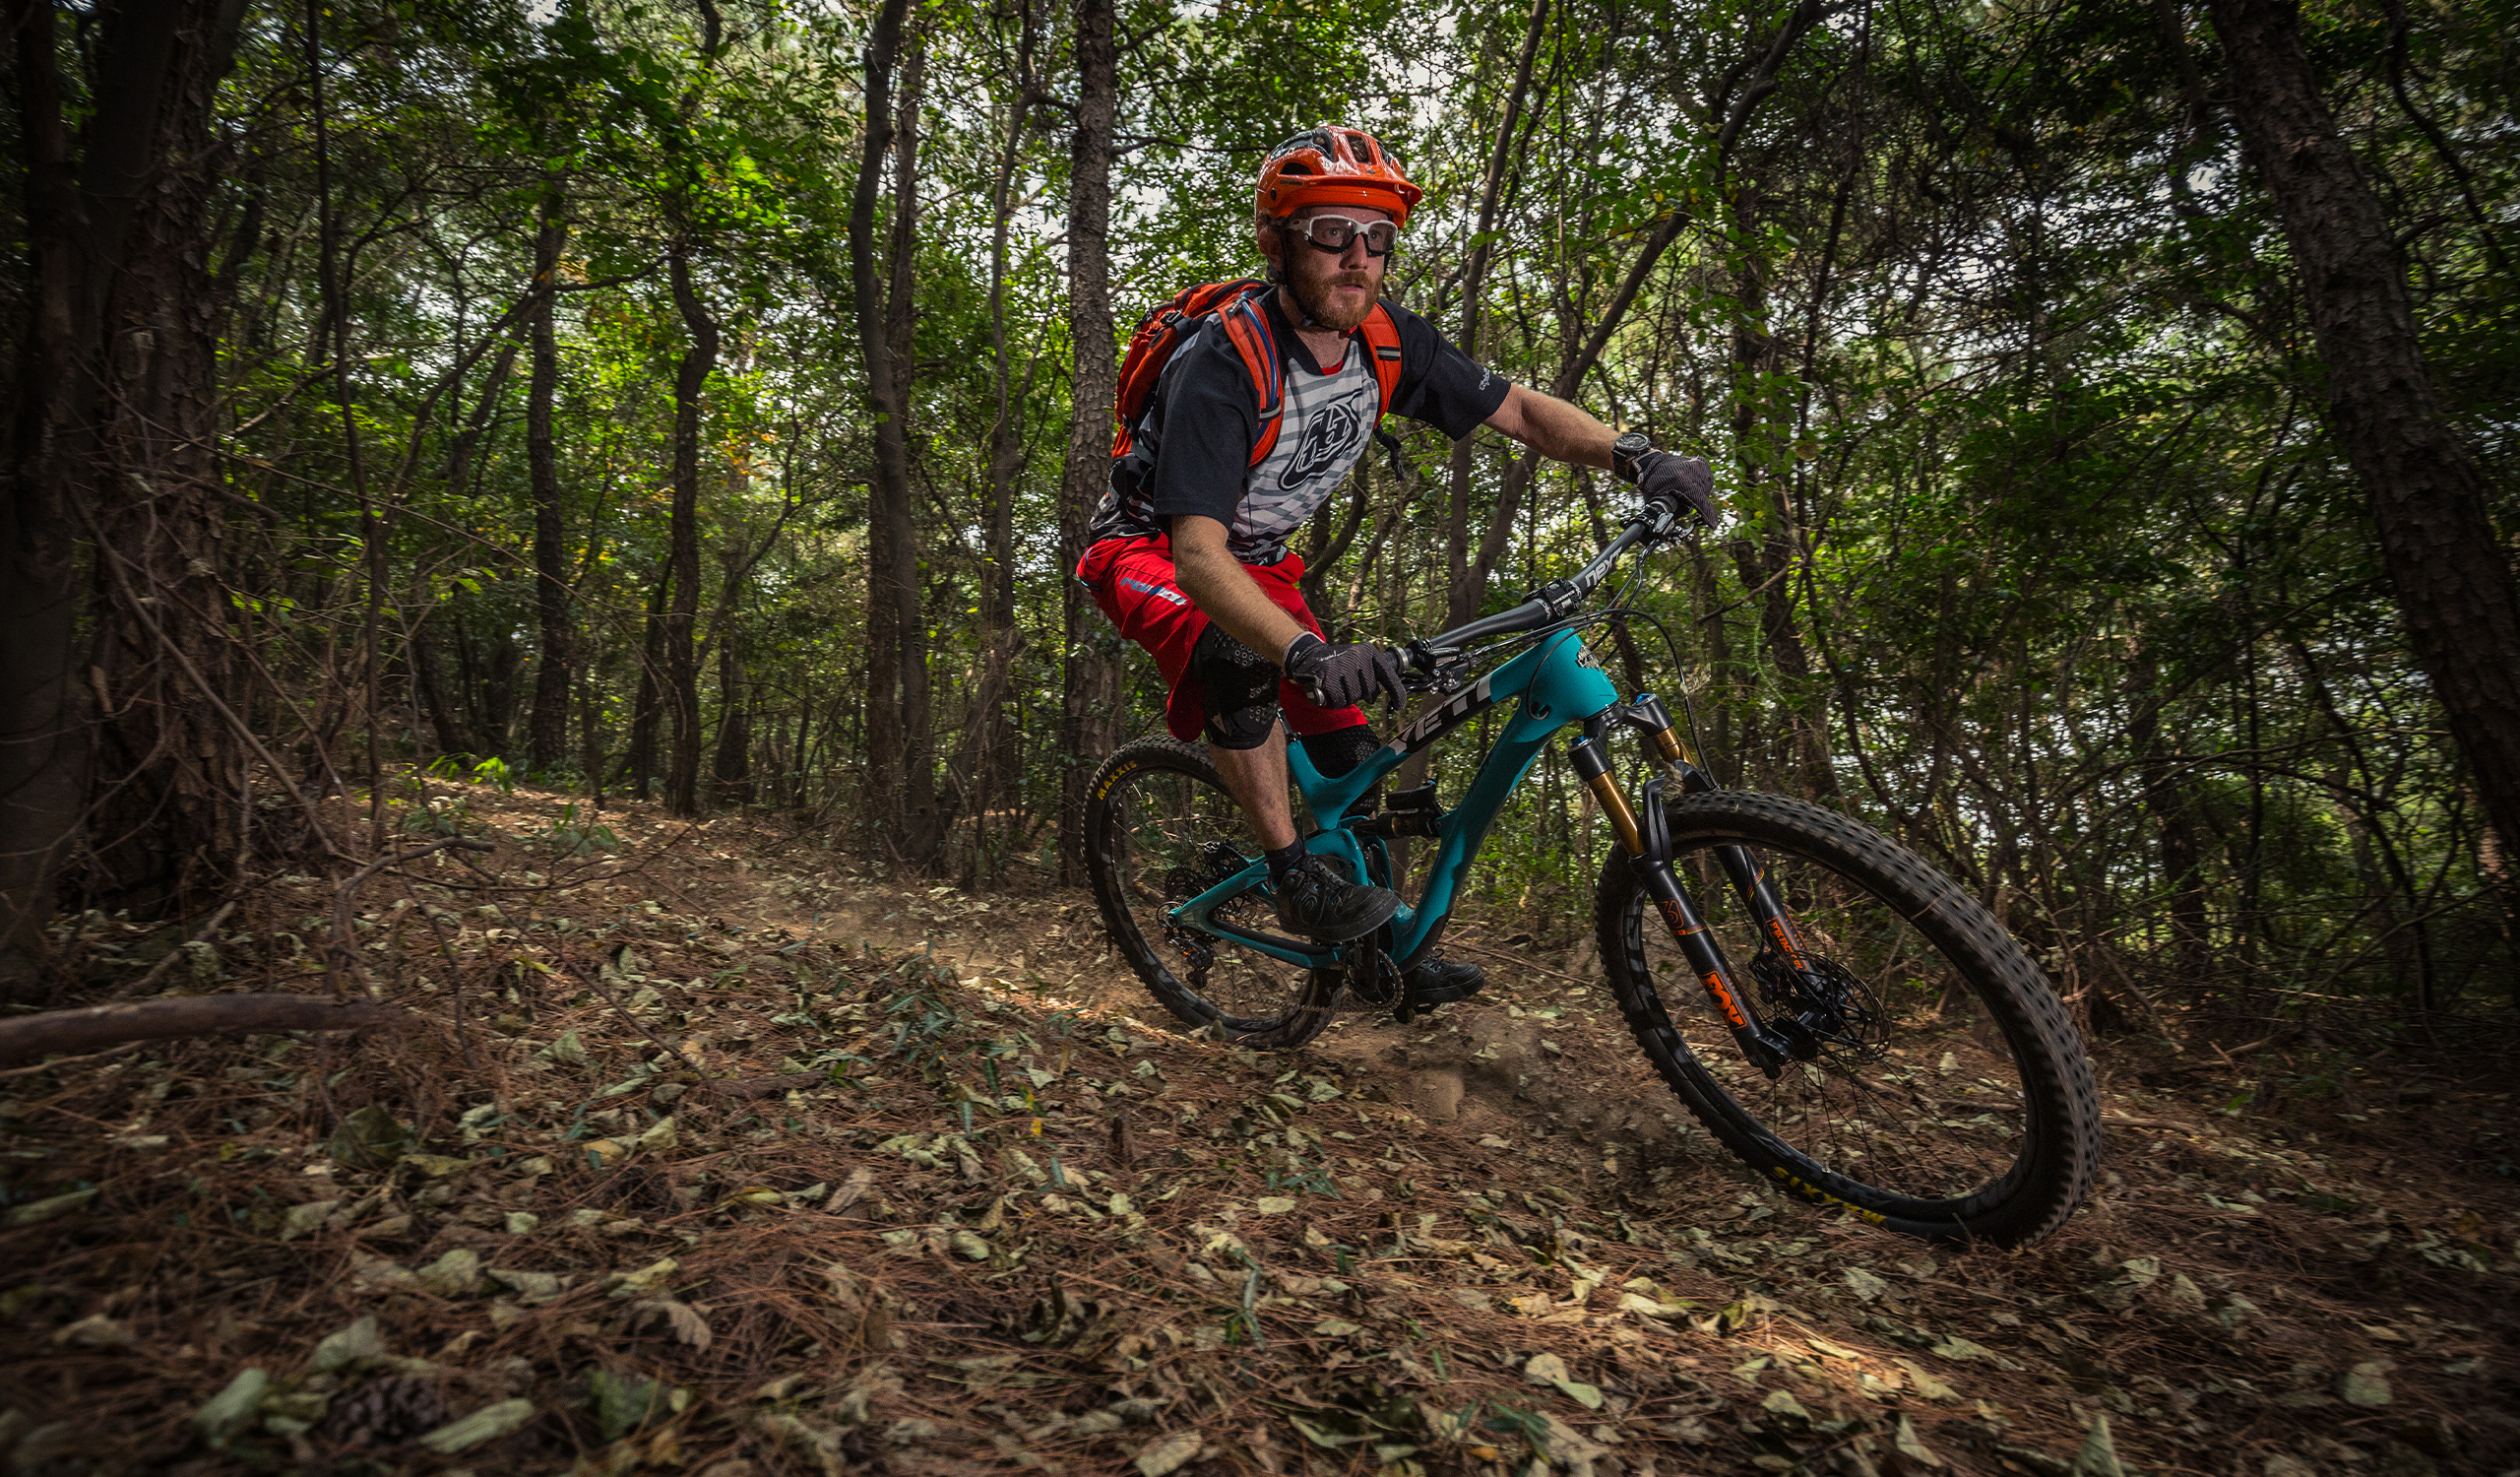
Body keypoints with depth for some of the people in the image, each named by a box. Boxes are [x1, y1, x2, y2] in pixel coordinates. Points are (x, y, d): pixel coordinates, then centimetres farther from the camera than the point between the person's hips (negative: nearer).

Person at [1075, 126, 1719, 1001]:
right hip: (1150, 550, -6)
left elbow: (1521, 410, -5)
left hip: (1257, 557, 6)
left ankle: (1385, 941, 16)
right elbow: (1197, 556, -42)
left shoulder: (1390, 343, -14)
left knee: (1349, 748, -1)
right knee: (1238, 658, -37)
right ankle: (1296, 881, -19)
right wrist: (1308, 652, -57)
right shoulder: (1222, 366, -33)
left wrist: (1633, 455, -23)